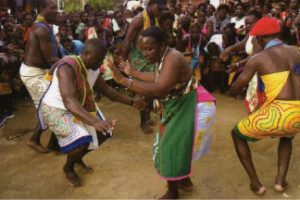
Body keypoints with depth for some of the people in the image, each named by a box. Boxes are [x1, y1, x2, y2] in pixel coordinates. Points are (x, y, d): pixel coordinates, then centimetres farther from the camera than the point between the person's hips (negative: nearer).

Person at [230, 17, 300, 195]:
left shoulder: (258, 59, -2)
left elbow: (235, 90, 2)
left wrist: (234, 92, 29)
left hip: (277, 113, -5)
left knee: (237, 134, 21)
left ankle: (256, 183, 22)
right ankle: (281, 180, 27)